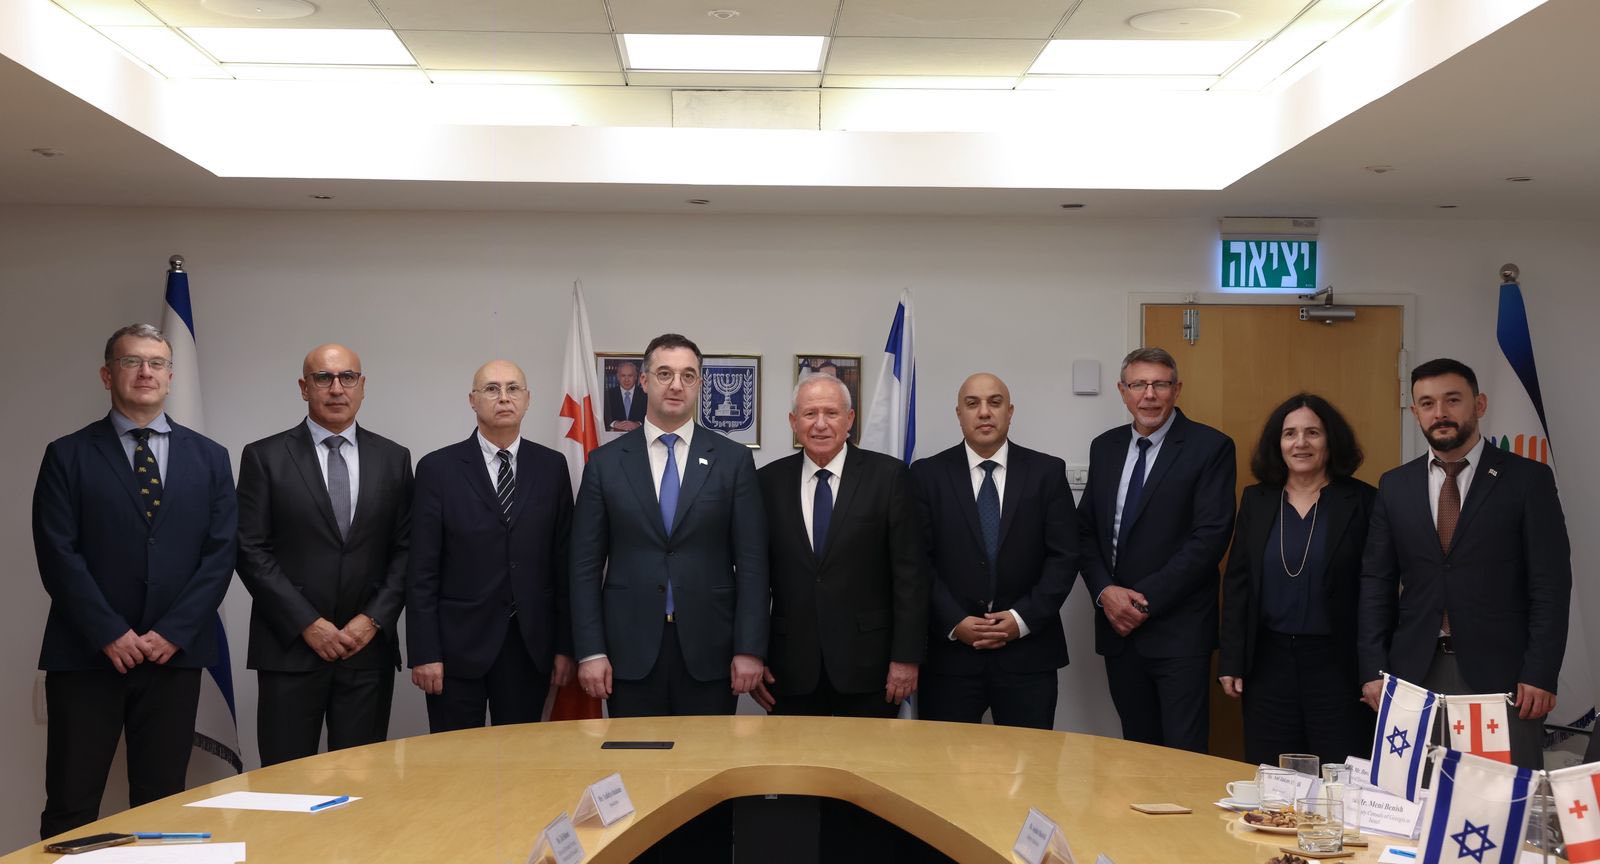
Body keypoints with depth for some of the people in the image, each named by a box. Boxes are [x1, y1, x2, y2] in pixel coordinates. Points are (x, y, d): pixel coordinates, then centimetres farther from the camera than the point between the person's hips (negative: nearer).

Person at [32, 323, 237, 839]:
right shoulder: (68, 456, 3)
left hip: (175, 655, 2)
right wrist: (110, 634, -12)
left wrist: (172, 633, -8)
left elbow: (220, 553, 3)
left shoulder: (209, 458, 9)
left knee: (162, 804, 7)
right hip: (86, 656, -2)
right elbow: (58, 555, -4)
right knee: (71, 807, 0)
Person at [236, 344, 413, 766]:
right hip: (290, 648, -2)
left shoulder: (393, 459, 9)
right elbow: (251, 552, -3)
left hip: (369, 648, 2)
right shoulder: (264, 457, 2)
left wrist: (373, 619, -5)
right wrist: (308, 624, -10)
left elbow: (405, 550, 8)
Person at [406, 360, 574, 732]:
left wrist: (565, 645, 3)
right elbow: (422, 570, -3)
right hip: (458, 645, -2)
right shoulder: (438, 468, -1)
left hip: (530, 645, 2)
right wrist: (424, 653, -8)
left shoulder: (551, 467, 6)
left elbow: (564, 560, 6)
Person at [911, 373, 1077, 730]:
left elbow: (1064, 556, 1)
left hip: (1028, 650, 0)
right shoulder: (928, 474, 4)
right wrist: (955, 622, -10)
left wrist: (1023, 618, -8)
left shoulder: (1047, 472, 5)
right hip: (950, 650, 0)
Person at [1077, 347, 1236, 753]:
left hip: (1178, 631, -5)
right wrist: (1104, 591, -6)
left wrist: (1147, 598, -14)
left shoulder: (1210, 447, -6)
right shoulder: (1105, 447, 11)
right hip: (1118, 628, 5)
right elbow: (1085, 531, 12)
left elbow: (1210, 536, -13)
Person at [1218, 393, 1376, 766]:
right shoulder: (1256, 500, 8)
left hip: (1338, 664, -3)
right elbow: (1237, 584, 8)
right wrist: (1231, 662, 3)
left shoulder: (1362, 501, -2)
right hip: (1269, 662, 3)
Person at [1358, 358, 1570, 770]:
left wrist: (1540, 674, -9)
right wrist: (1374, 669, 1)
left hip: (1499, 671, -2)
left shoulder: (1528, 479, 0)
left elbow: (1551, 584, -3)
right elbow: (1376, 582, 9)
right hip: (1416, 671, 3)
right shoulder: (1395, 486, 10)